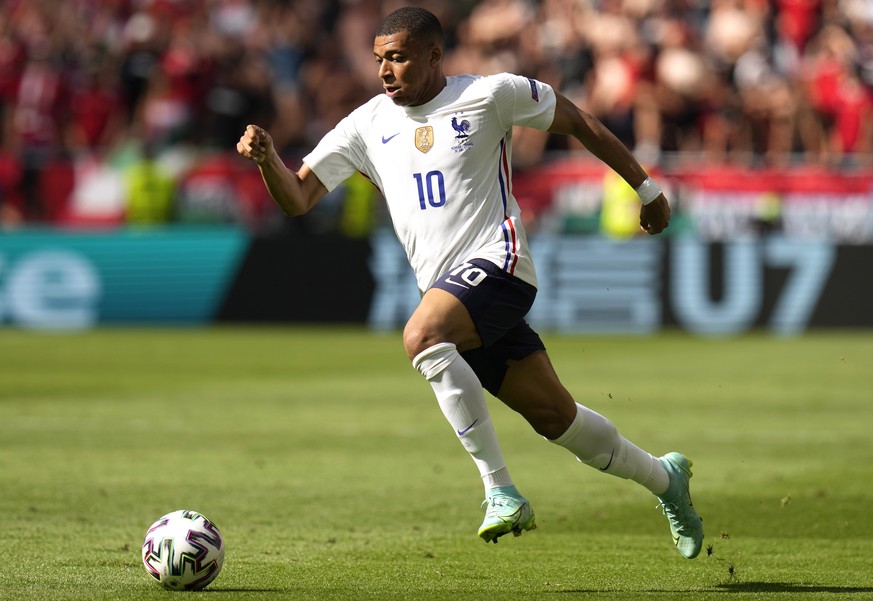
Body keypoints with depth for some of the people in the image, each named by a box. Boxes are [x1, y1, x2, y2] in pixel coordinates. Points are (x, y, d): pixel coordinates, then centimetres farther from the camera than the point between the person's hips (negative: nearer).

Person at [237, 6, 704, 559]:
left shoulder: (492, 95, -3)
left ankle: (500, 491, -29)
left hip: (496, 263, -6)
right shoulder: (368, 125, 9)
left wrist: (647, 190, 14)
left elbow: (578, 123, 9)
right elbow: (299, 198, 7)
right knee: (554, 416, 10)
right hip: (448, 287, 6)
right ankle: (663, 477, 33)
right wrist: (266, 157, -14)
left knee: (422, 337, -33)